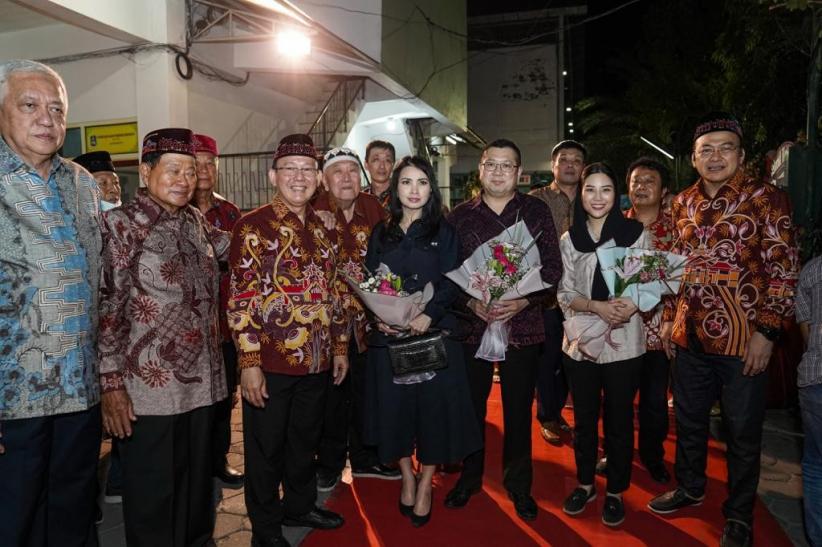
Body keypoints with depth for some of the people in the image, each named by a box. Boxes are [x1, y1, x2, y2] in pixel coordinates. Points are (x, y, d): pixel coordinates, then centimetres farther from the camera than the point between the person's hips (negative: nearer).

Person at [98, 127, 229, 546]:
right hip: (147, 388, -6)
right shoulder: (120, 223, -8)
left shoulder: (194, 221, 9)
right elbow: (105, 307, -13)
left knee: (197, 487, 18)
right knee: (151, 497, 8)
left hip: (201, 382, 6)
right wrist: (111, 382, -16)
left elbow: (224, 247, 32)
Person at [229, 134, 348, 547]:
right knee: (267, 449, 11)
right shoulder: (253, 227, -10)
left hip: (317, 361, 6)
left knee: (305, 441, 21)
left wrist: (340, 346, 13)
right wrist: (248, 362, -16)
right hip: (270, 362, -5)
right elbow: (241, 300, -13)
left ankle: (300, 506, 42)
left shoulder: (323, 229, 9)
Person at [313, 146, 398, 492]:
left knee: (366, 387, 16)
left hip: (367, 316, 4)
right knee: (332, 392, 7)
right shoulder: (314, 211, -10)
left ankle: (364, 457, 35)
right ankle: (329, 464, 26)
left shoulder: (373, 208, 2)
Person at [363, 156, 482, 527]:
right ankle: (407, 478, 30)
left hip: (433, 332, -2)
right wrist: (379, 317, -13)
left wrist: (428, 315, -23)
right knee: (395, 406, 8)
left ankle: (425, 486, 22)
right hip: (389, 334, 2)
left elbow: (450, 284, -5)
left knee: (434, 406, 2)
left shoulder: (442, 232, 3)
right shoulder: (380, 234, 9)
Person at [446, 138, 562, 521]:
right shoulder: (460, 215, 3)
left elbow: (553, 267, -2)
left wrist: (523, 301, -15)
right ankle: (470, 476, 34)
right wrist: (470, 302, -13)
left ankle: (518, 483, 31)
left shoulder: (537, 212, 1)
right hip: (471, 325, 1)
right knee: (471, 405, 12)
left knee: (518, 409, 10)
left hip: (522, 326, -1)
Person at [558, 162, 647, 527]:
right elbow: (564, 295, -1)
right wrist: (597, 307, -19)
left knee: (619, 421, 10)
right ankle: (585, 484, 34)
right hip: (581, 342, 2)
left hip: (624, 343, -2)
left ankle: (615, 492, 29)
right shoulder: (569, 239, 3)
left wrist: (628, 307, -24)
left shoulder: (635, 233, -4)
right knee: (584, 418, 15)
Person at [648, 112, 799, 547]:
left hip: (743, 338, -4)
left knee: (743, 431, 10)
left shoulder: (766, 199, -8)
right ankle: (689, 487, 41)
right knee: (688, 418, 19)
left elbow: (783, 270, -10)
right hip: (689, 334, 5)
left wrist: (766, 331, -15)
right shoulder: (682, 204, 7)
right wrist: (668, 317, 13)